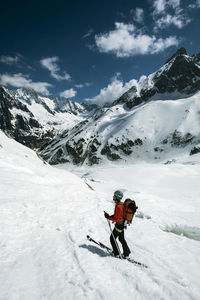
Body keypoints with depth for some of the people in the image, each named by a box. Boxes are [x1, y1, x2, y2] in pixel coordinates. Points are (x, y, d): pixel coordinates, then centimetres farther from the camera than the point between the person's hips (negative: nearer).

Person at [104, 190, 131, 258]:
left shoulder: (118, 207, -29)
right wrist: (111, 216, 7)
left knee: (112, 238, 9)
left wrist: (108, 217, -20)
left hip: (119, 225, -9)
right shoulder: (121, 204, 1)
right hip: (123, 224, 9)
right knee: (121, 239, 22)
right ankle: (126, 253, 31)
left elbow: (116, 219, -27)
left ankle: (116, 253, 22)